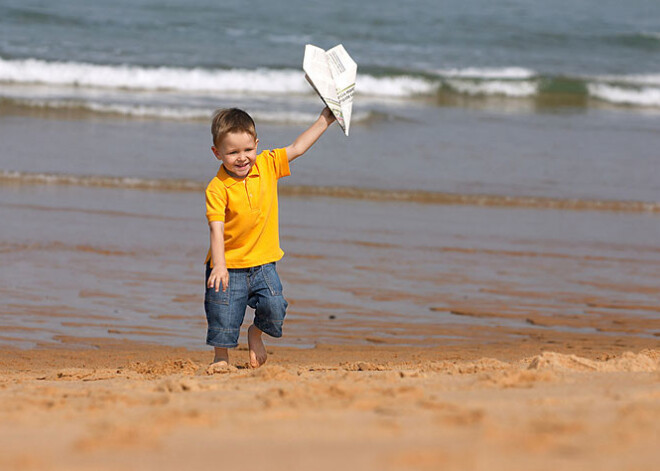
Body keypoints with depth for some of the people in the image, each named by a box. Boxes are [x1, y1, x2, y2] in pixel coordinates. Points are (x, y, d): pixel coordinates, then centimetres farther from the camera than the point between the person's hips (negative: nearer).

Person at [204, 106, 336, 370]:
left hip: (263, 262, 3)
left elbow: (297, 148, 7)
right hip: (229, 265, -3)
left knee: (274, 308, -12)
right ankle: (221, 356, 24)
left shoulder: (266, 165, -1)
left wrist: (324, 120, 6)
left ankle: (256, 333, 19)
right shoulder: (217, 188, -14)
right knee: (223, 316, -1)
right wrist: (219, 266, -29)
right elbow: (216, 228, -20)